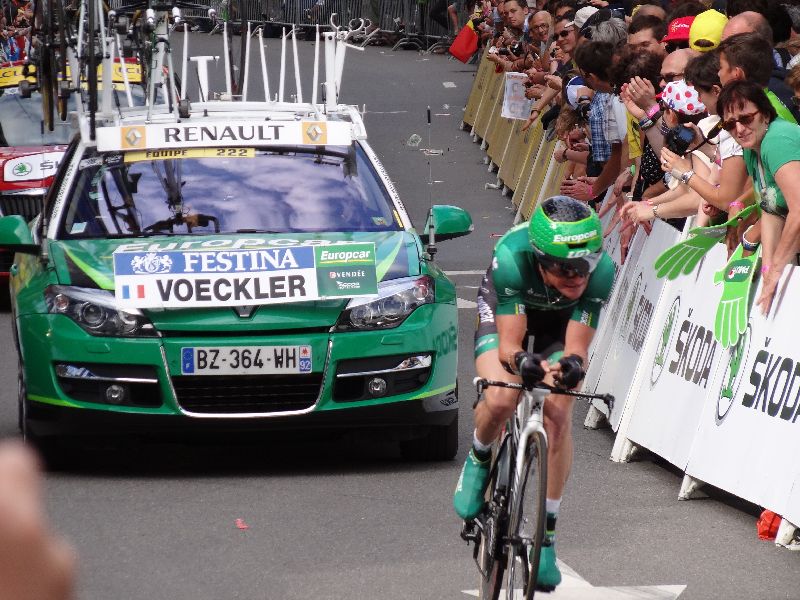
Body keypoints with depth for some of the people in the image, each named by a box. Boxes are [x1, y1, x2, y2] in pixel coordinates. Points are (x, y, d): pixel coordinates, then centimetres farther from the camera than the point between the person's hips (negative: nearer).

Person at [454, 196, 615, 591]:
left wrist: (571, 365, -53)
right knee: (500, 400, -27)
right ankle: (478, 461, 8)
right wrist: (524, 362, -58)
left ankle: (547, 535, -4)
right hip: (505, 307, -1)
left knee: (557, 414, -17)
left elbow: (577, 348, -30)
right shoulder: (512, 257, -41)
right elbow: (508, 345, -36)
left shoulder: (601, 271, -36)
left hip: (562, 318, 1)